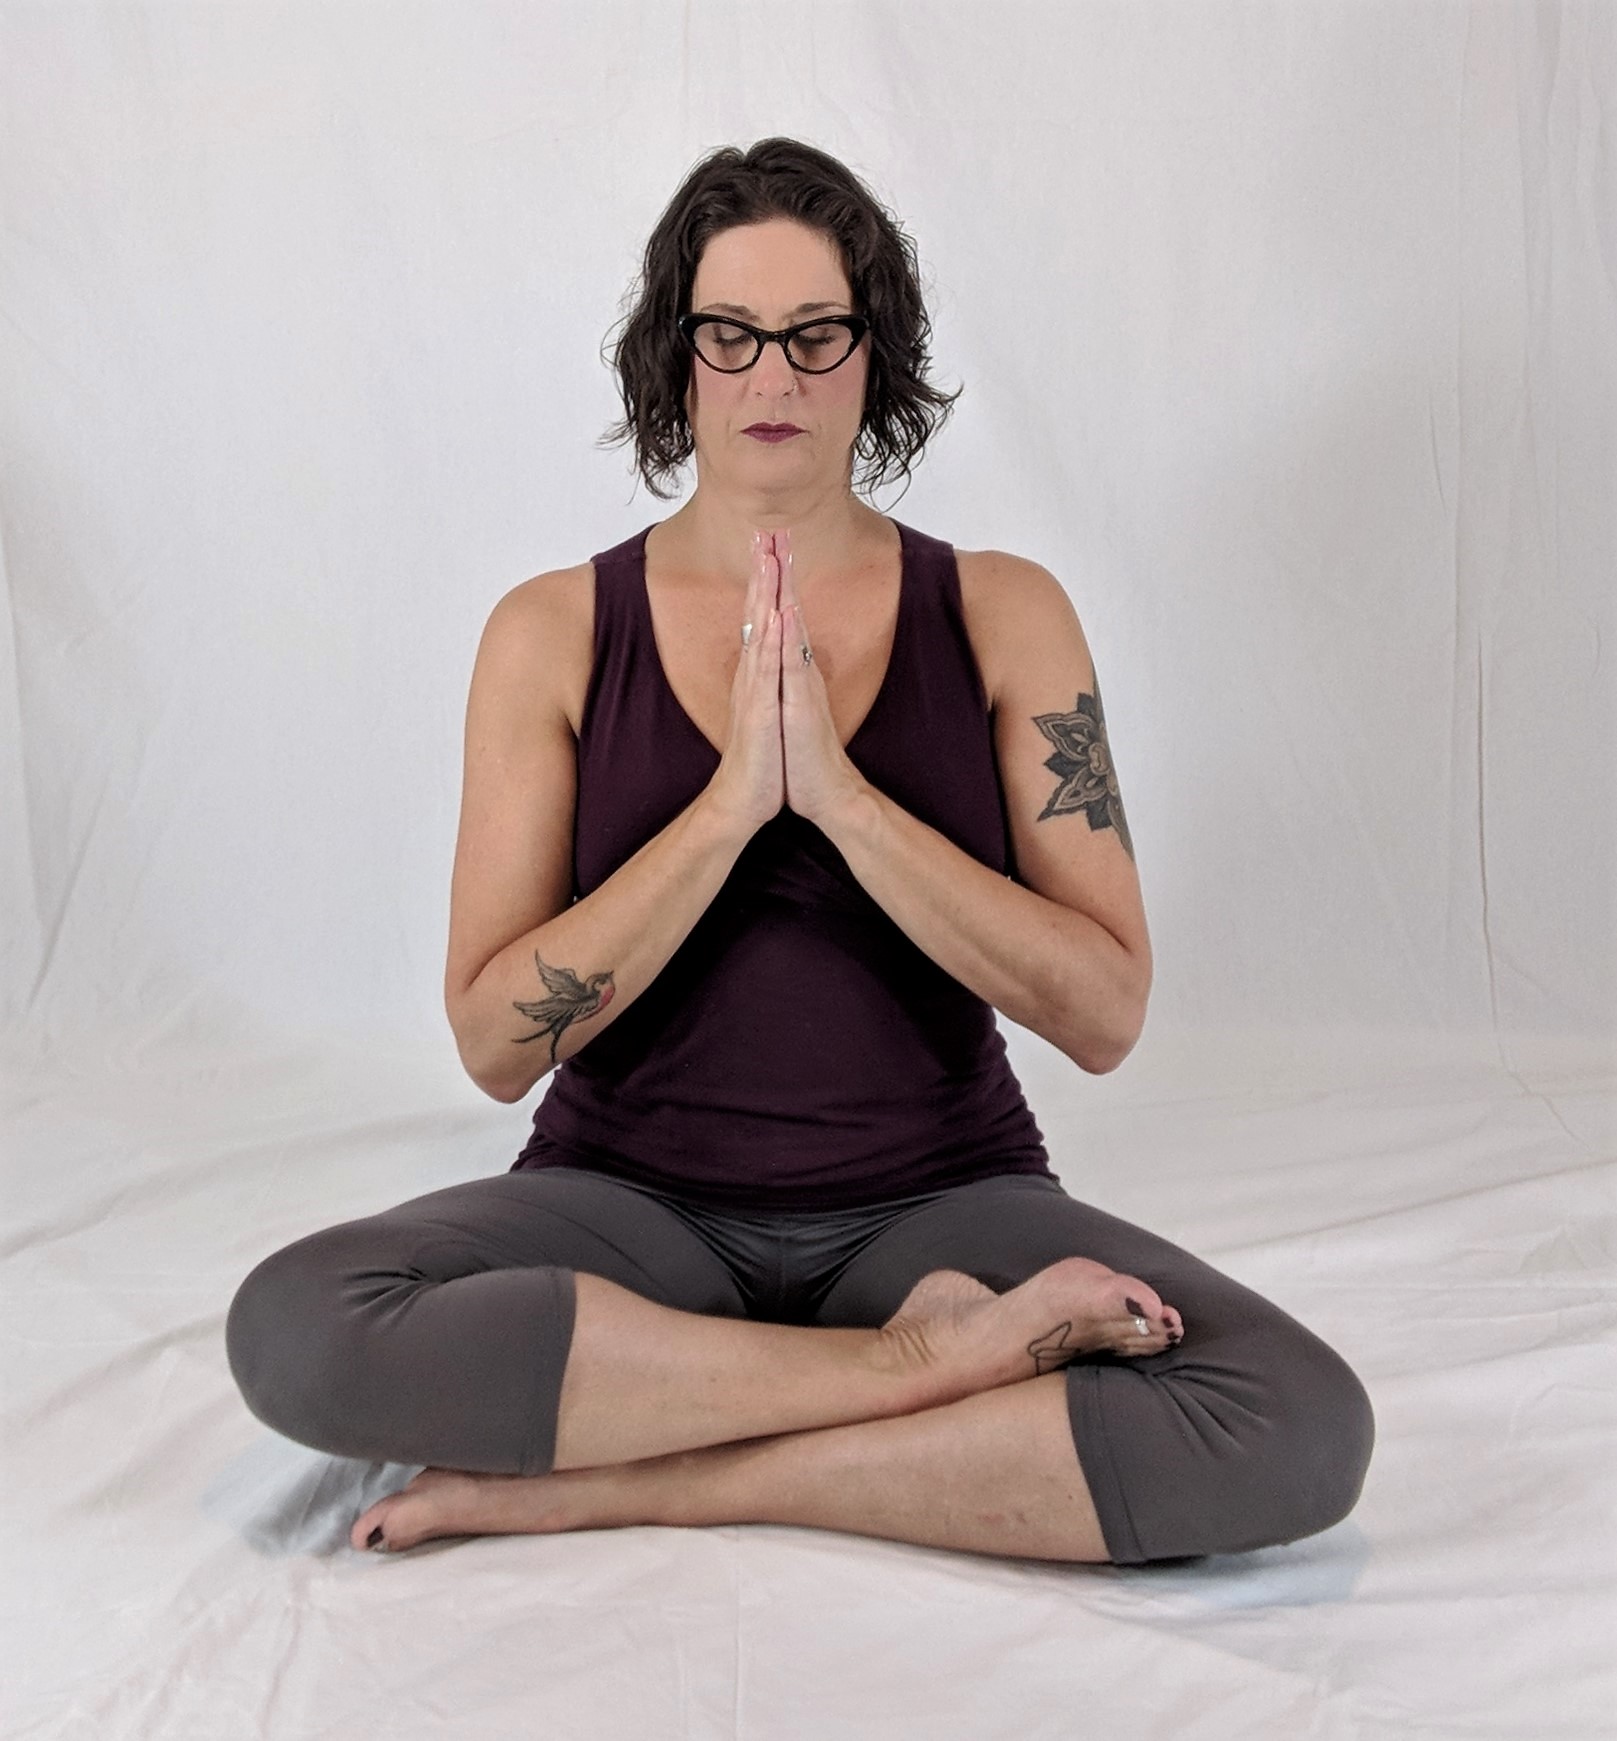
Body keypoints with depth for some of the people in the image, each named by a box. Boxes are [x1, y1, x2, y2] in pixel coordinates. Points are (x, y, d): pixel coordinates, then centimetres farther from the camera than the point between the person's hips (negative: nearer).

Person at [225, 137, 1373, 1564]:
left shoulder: (1002, 614, 1)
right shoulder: (554, 633, 0)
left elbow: (1106, 1013, -8)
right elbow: (496, 1042, -8)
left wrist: (840, 793, -18)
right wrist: (730, 803, -18)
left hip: (939, 1200, 1)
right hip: (634, 1202, 0)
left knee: (1305, 1427, -26)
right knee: (295, 1328, -29)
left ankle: (634, 1484, -17)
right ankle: (920, 1360, -18)